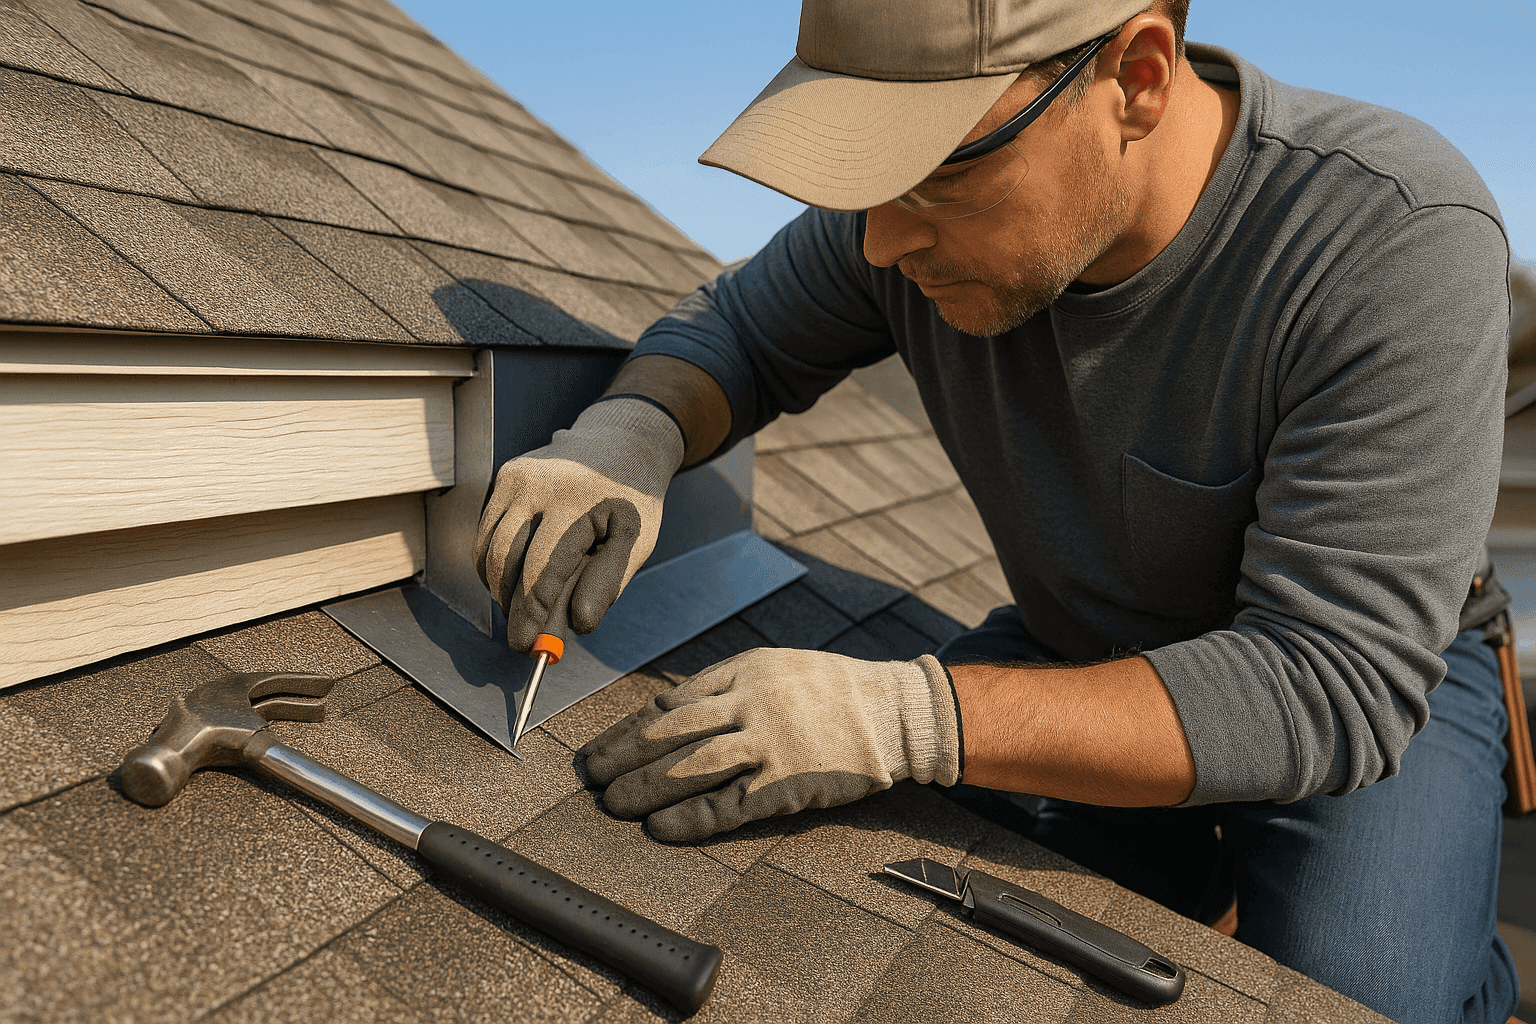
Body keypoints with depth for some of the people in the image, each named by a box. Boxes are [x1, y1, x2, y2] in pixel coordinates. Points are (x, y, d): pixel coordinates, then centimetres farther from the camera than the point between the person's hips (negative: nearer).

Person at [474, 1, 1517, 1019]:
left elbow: (1337, 683, -33)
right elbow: (736, 331, -2)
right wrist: (625, 436, -26)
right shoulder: (937, 170, -17)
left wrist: (908, 718, -43)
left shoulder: (1400, 244, -30)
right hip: (1075, 646, 3)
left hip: (1373, 679, -2)